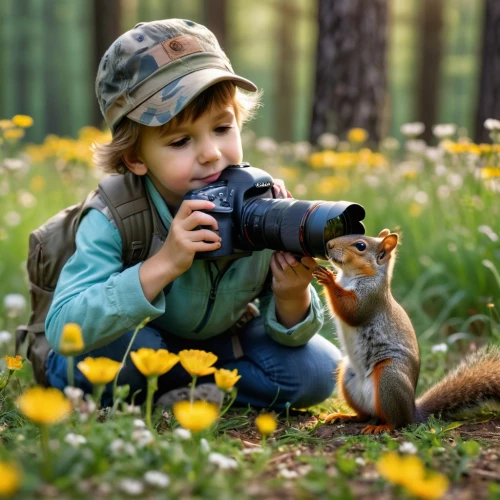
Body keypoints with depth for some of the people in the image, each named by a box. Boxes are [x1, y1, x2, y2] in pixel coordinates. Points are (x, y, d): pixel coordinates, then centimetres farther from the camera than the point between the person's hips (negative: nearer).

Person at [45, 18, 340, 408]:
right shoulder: (114, 220, -30)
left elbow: (290, 335, -12)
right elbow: (61, 331, -42)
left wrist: (291, 297, -37)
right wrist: (163, 265, -49)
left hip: (224, 342, 4)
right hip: (135, 352, -3)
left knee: (318, 370, -17)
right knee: (106, 348, -36)